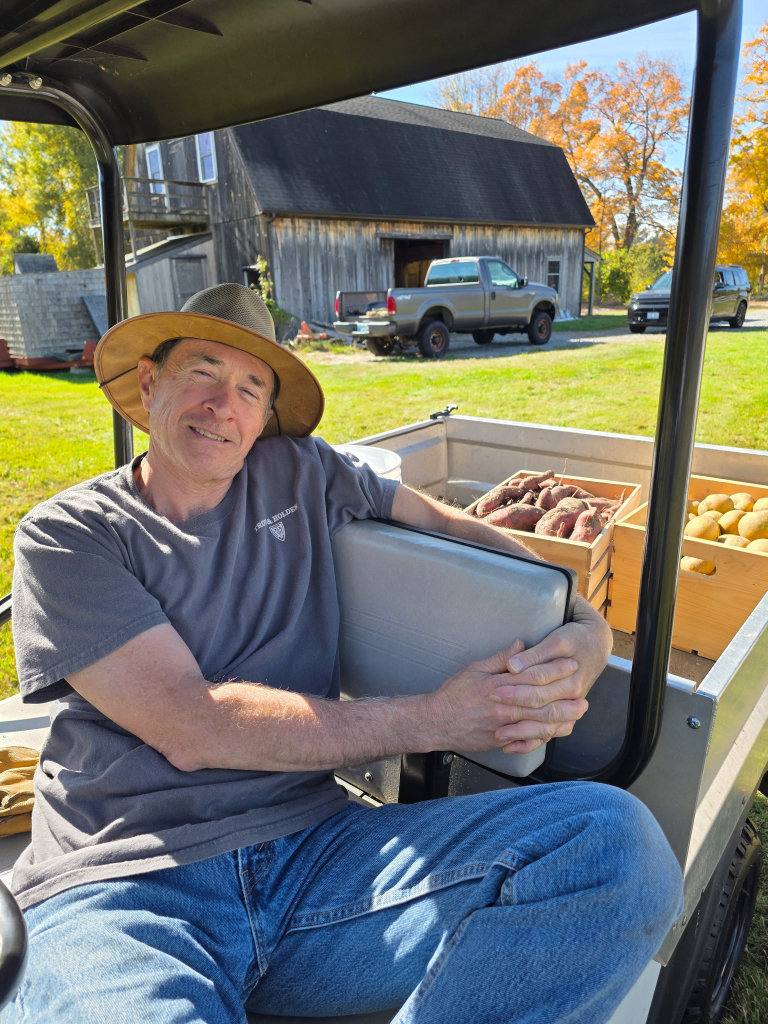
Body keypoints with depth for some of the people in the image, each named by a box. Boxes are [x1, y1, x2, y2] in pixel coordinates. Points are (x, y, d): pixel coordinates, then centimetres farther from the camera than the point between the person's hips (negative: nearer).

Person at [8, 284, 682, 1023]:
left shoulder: (300, 473, 11)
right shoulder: (65, 534, 1)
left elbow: (452, 524, 17)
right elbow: (189, 727, -10)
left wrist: (584, 627, -2)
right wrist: (433, 720, -11)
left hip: (313, 851, 4)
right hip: (124, 888, -2)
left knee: (614, 842, -19)